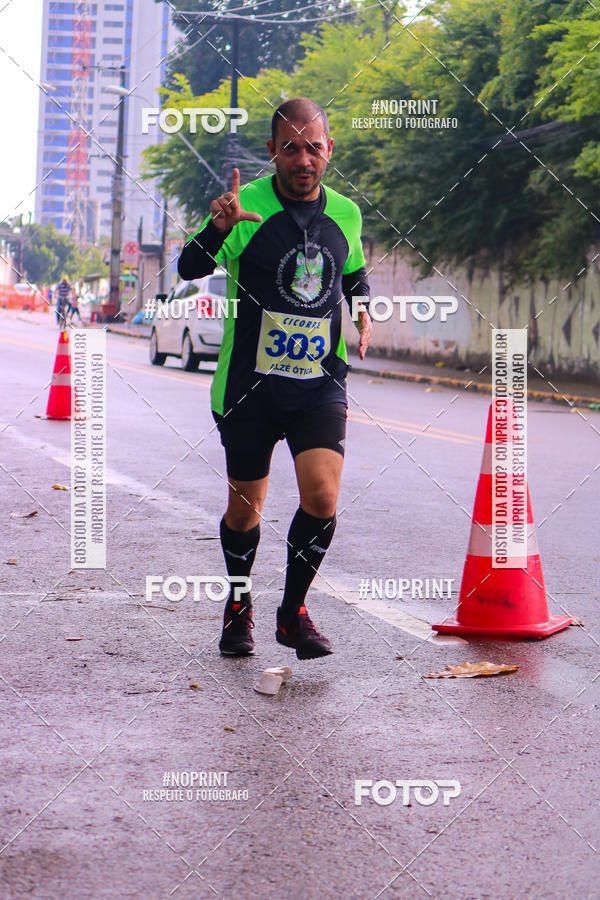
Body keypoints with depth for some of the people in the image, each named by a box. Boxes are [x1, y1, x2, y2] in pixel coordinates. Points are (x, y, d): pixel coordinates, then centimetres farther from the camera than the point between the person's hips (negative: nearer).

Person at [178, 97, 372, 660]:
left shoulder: (345, 214, 5)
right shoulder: (248, 205, -8)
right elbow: (190, 268, -19)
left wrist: (363, 312, 4)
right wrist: (218, 227, -39)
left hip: (320, 383, 2)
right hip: (249, 382, -2)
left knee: (322, 497, -15)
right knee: (245, 508, 9)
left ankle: (293, 611, 6)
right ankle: (239, 607, 35)